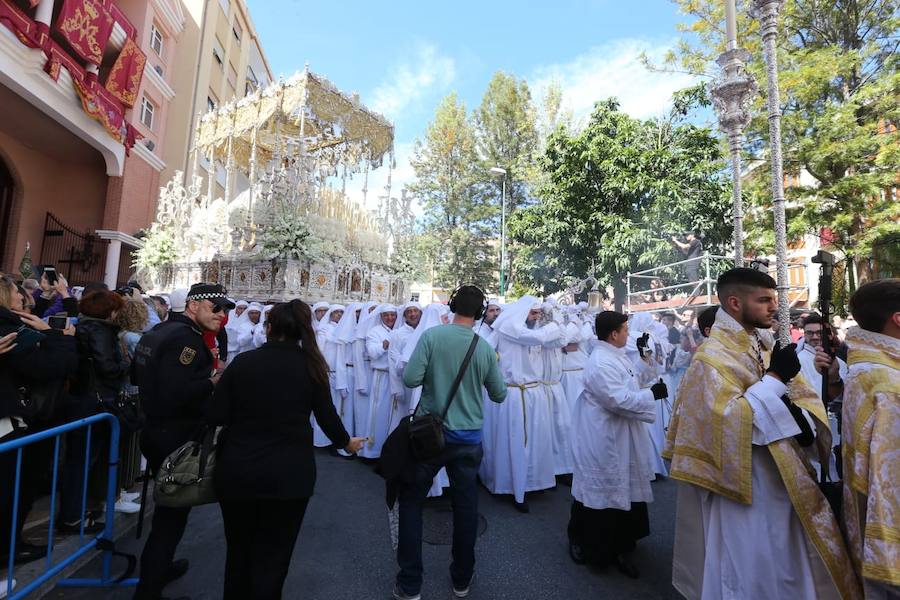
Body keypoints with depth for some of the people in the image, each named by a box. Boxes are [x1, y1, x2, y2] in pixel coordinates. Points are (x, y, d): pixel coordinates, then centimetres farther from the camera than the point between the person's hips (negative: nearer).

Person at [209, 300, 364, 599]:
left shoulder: (242, 361, -6)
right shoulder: (311, 365, -7)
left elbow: (216, 416, -5)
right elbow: (327, 417, -2)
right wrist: (346, 442, 16)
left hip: (237, 471, 2)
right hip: (289, 474, -2)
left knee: (238, 549, 25)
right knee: (272, 556, 15)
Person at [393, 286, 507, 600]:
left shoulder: (432, 336, -14)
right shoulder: (486, 348, -5)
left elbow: (410, 379, -18)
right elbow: (499, 395, 4)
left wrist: (431, 371, 2)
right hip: (468, 438, 2)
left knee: (411, 503, 16)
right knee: (465, 507, 18)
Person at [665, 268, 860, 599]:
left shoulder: (768, 344, 5)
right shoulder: (713, 356, -20)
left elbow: (806, 396, 7)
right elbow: (725, 421, -29)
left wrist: (802, 419, -15)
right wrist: (774, 378, -25)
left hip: (783, 482, 8)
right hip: (747, 489, -8)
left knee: (787, 565, 24)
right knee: (753, 571, 9)